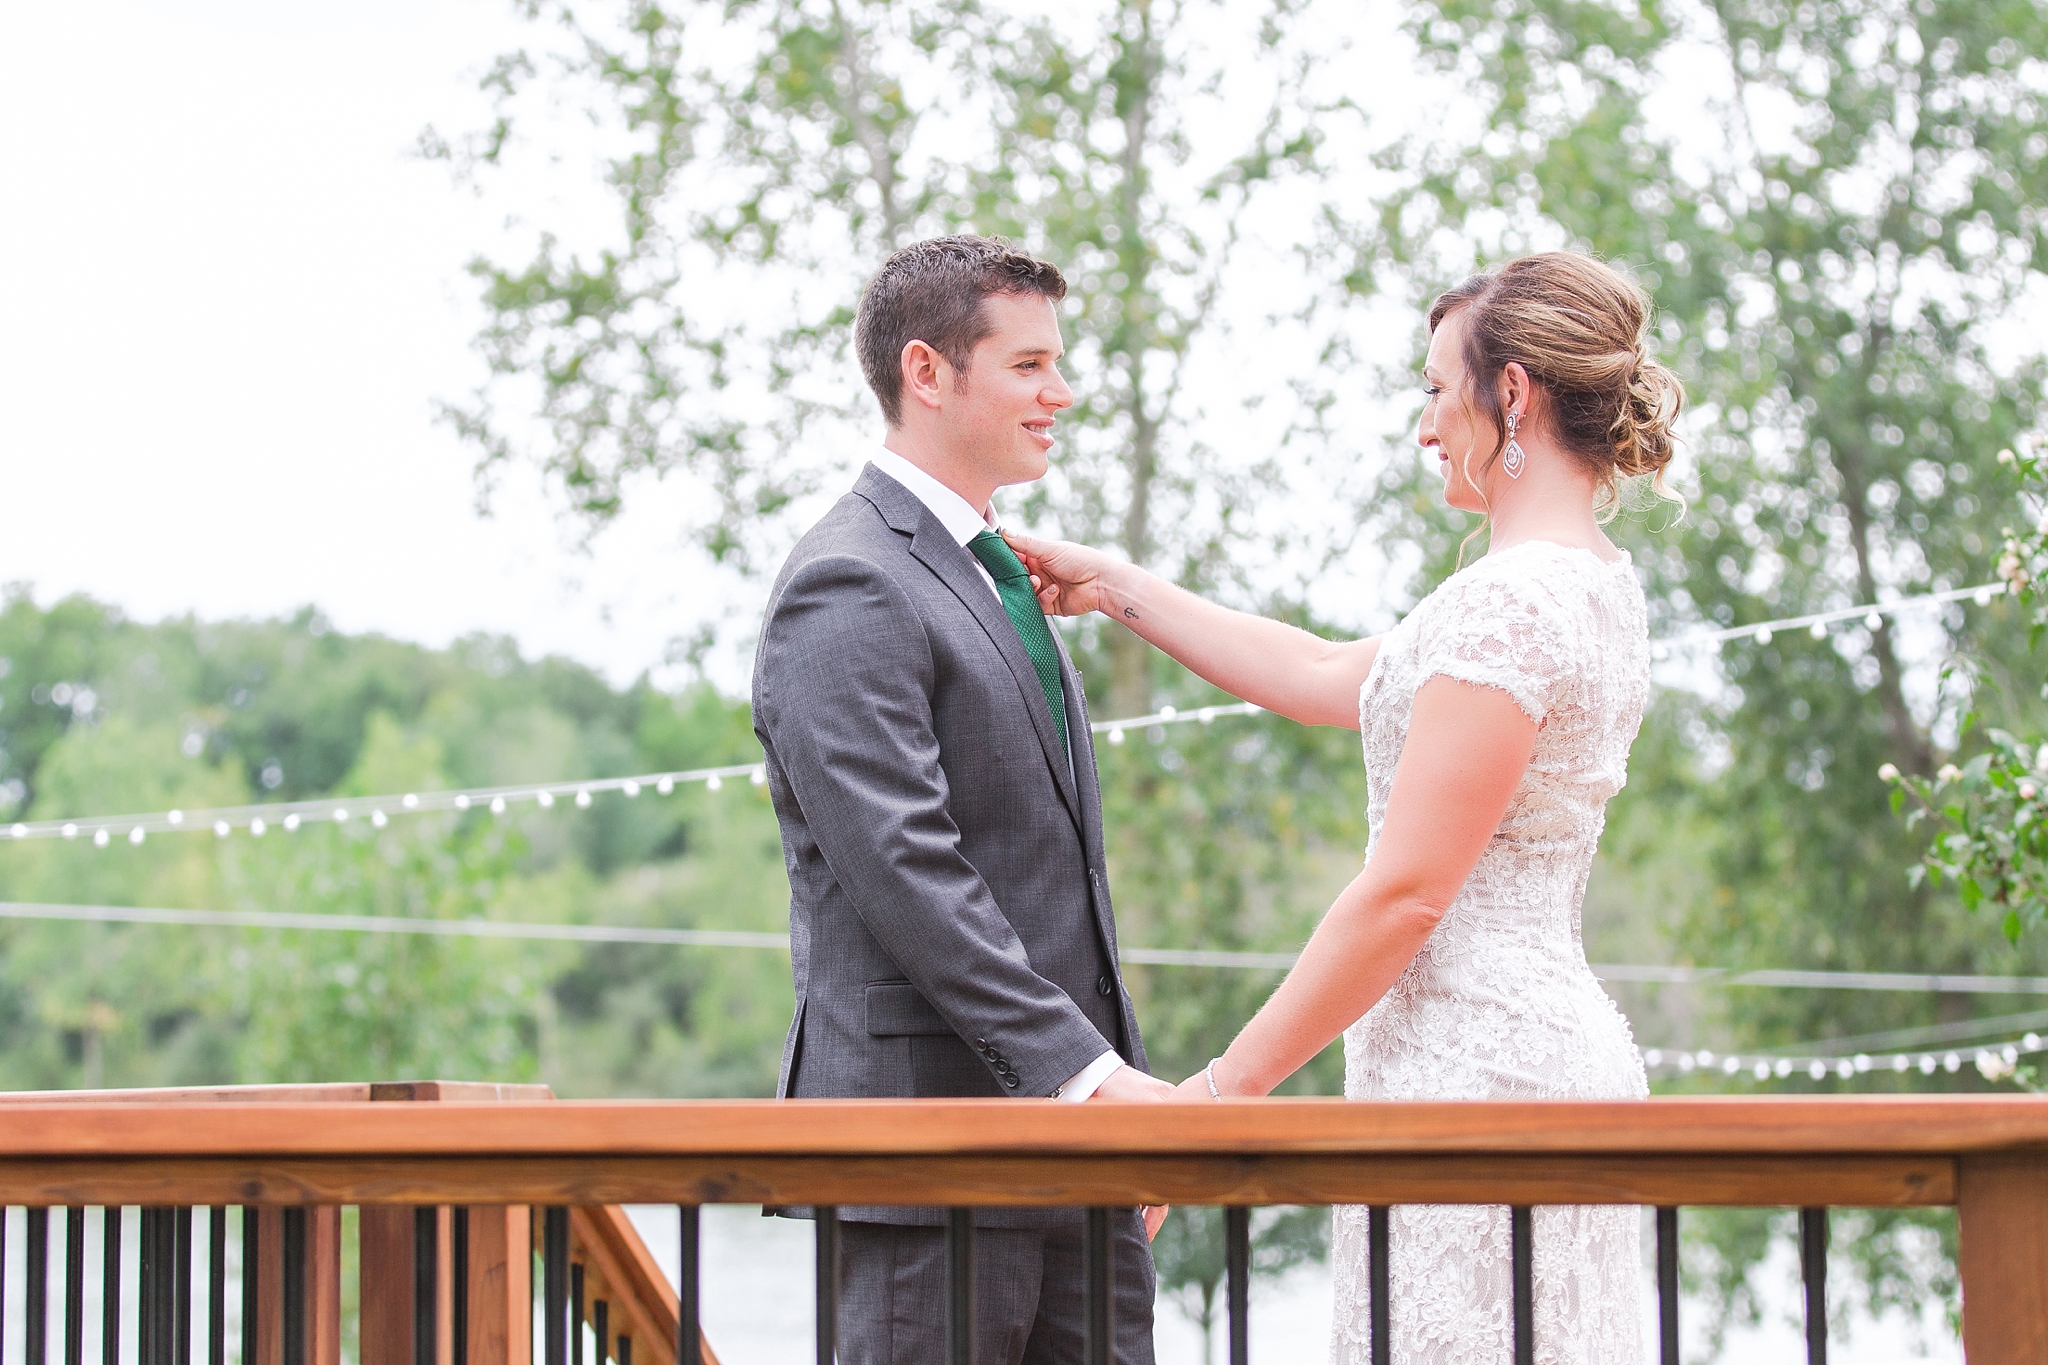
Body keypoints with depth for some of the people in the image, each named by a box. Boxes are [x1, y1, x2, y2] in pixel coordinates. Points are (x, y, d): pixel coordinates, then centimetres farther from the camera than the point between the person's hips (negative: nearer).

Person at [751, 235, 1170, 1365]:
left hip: (1064, 1124, 9)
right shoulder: (849, 589, -12)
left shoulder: (994, 578, 20)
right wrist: (1079, 1071, -23)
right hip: (928, 1121, -9)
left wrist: (1121, 1085, 19)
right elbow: (902, 870, -20)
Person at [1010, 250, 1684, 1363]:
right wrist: (1113, 589, 28)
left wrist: (1225, 1085, -14)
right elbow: (1331, 679, 24)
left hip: (1472, 1067, -10)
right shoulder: (1594, 584, 15)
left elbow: (1403, 892, -19)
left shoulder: (1510, 601, -16)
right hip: (1561, 1052, 10)